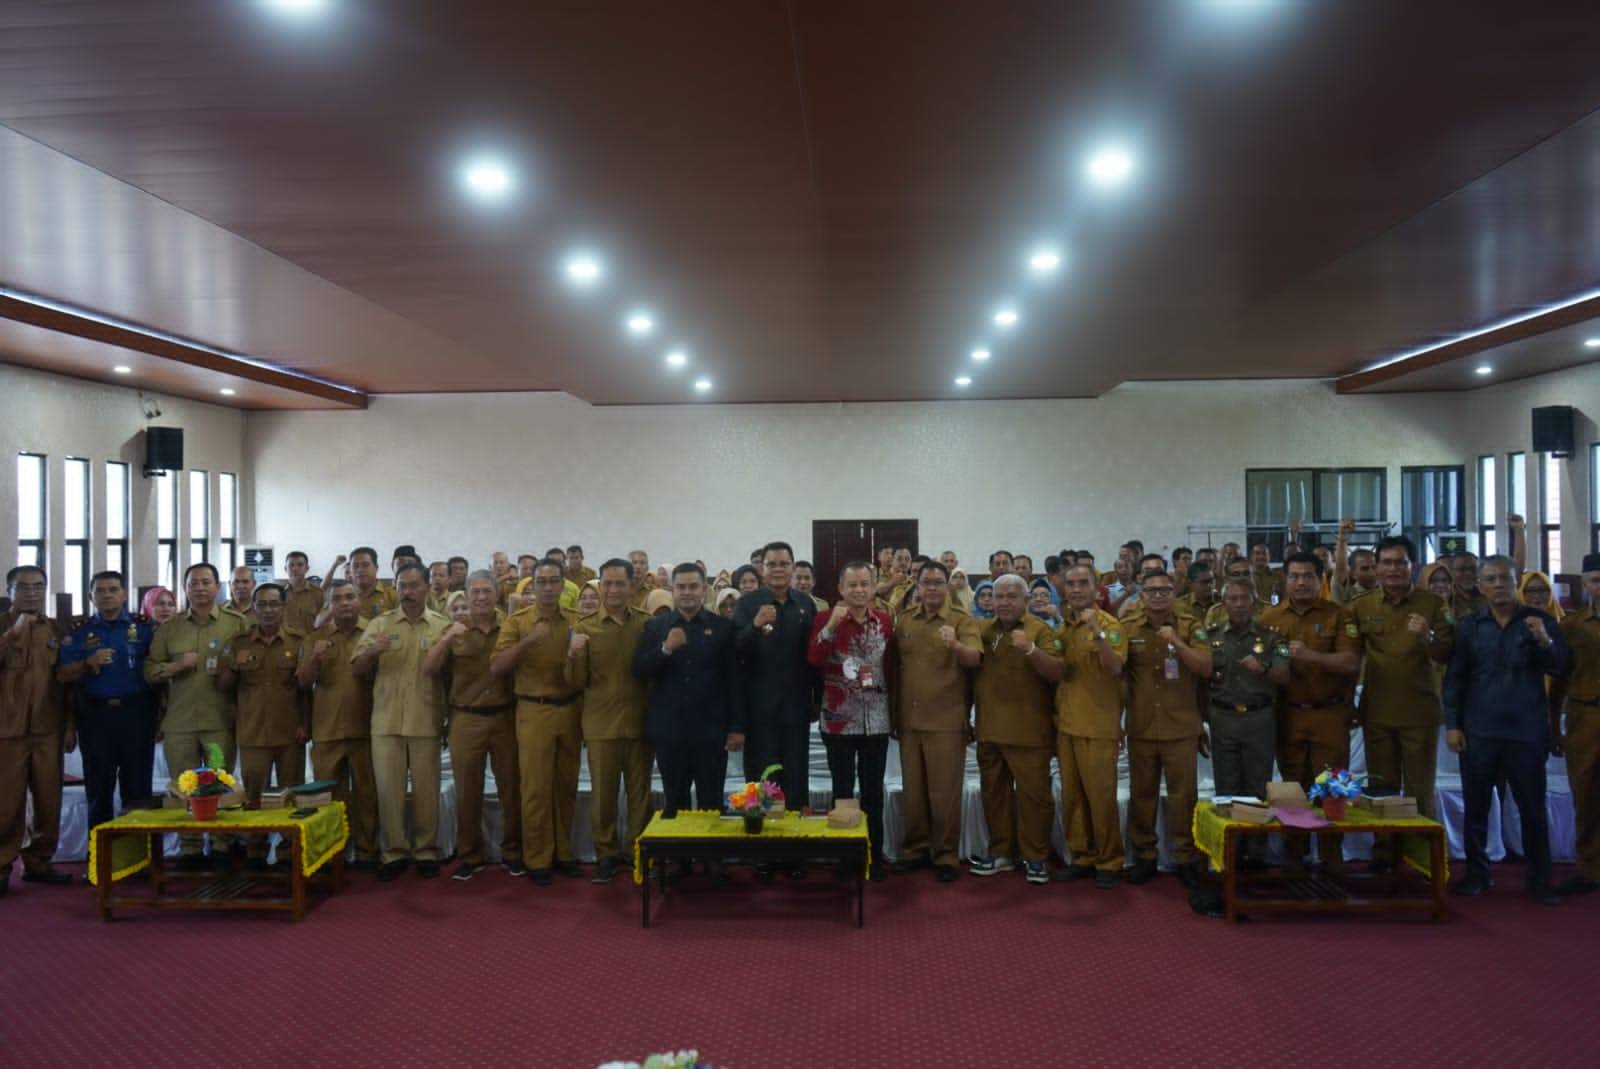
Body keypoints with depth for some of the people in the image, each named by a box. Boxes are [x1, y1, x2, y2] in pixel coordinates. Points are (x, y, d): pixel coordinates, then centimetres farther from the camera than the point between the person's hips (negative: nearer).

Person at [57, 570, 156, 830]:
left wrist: (159, 711, -6)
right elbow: (62, 674, 4)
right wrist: (88, 663, -15)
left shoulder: (144, 628, 3)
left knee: (138, 784, 3)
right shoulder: (79, 632, 8)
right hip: (95, 714, 1)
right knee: (98, 785, 7)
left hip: (136, 712, -1)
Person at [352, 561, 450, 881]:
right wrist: (370, 652, -15)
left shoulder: (442, 626, 4)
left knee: (426, 788, 5)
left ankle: (426, 850, 17)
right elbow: (358, 669, 3)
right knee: (387, 787, 2)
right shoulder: (380, 623, 7)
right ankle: (394, 852, 14)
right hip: (386, 720, 1)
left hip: (426, 721, -1)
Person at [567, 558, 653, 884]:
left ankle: (637, 851, 22)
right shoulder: (585, 627, 0)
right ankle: (606, 854, 19)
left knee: (640, 791, 9)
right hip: (601, 723, -1)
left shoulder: (646, 623, 1)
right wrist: (573, 655, -19)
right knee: (602, 793, 6)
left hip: (640, 721, 1)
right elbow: (577, 682, 0)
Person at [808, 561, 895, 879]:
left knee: (873, 793, 9)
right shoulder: (825, 618, -5)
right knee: (843, 792, 4)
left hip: (877, 721, 3)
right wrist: (832, 625, -30)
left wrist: (893, 710, 11)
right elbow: (814, 659, -20)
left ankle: (875, 857, 20)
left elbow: (891, 667, 11)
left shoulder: (885, 621, 6)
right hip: (839, 721, -3)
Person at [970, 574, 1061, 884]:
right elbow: (970, 672, 20)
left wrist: (1030, 650, -30)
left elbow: (1056, 673, -16)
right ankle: (1001, 852, 24)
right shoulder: (982, 631, 11)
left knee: (1033, 793, 0)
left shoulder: (1040, 630, -6)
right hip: (989, 729, 6)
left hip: (1028, 731, -5)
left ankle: (1035, 857, 11)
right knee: (994, 792, 13)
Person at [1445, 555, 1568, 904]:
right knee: (1476, 806, 7)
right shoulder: (1468, 625, 4)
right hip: (1478, 730, 1)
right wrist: (1452, 724, -2)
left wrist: (1544, 641, -23)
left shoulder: (1540, 622, 3)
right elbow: (1454, 678, 4)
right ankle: (1476, 873, 18)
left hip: (1526, 731, -1)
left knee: (1533, 807, 5)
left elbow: (1559, 668, -4)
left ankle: (1538, 879, 16)